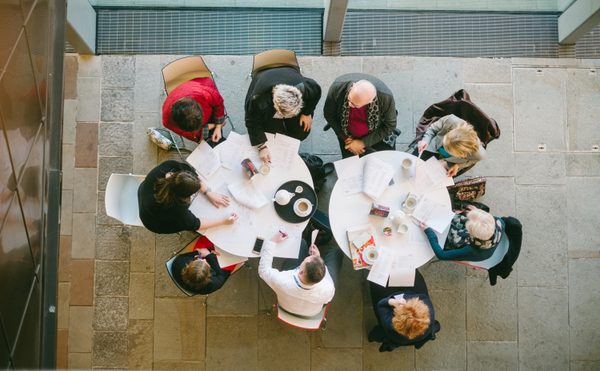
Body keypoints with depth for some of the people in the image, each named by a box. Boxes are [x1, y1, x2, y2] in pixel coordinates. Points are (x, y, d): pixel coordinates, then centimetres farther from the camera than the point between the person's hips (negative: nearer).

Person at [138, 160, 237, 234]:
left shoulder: (169, 165, -35)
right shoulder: (174, 208, -45)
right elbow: (195, 225, -26)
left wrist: (209, 193, -21)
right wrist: (224, 221, -22)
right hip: (156, 223, -5)